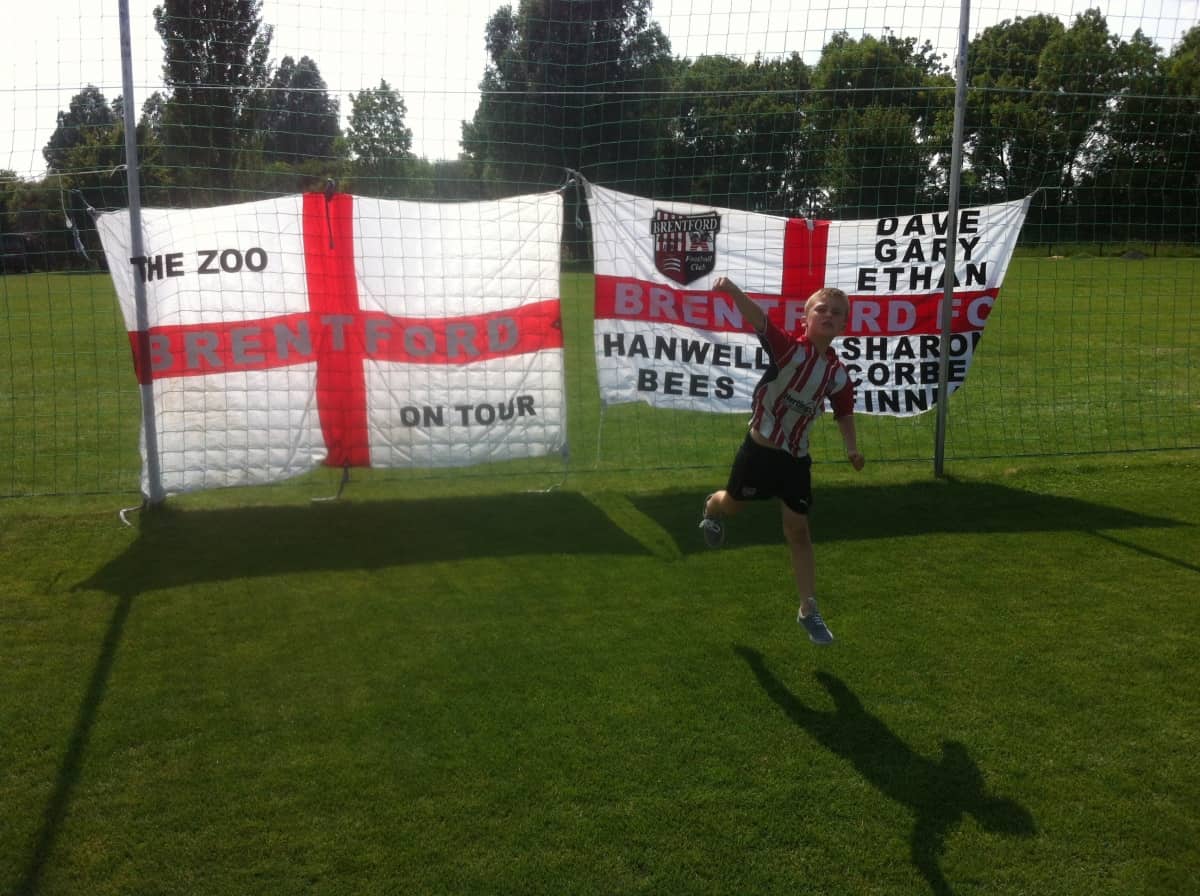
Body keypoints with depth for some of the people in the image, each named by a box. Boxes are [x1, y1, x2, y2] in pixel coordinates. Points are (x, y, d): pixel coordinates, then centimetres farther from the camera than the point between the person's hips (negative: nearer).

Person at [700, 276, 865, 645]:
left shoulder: (838, 374, -5)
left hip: (796, 458, 3)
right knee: (733, 505, 20)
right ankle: (711, 508, 60)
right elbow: (760, 320, -38)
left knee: (799, 531, 6)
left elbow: (844, 412, 14)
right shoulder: (789, 348, -20)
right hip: (760, 448, -3)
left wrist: (851, 448, 2)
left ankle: (808, 610, 16)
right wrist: (734, 292, -56)